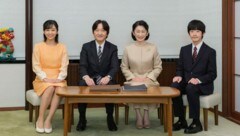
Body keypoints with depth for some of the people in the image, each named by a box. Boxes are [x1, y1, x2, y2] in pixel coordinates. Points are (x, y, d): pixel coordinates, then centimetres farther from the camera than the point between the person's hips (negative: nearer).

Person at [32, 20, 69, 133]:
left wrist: (59, 78, -15)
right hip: (42, 79, -1)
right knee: (50, 88, -35)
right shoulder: (38, 46, 4)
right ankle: (40, 119, -23)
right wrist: (45, 78, -16)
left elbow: (64, 66, 3)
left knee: (60, 89, -33)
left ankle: (48, 120, -28)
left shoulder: (62, 47, 9)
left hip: (58, 79, 1)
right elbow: (36, 66, -2)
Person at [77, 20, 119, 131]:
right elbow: (82, 66, -6)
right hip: (90, 80, 1)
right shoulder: (86, 47, 5)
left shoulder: (113, 48, 4)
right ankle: (82, 119, -11)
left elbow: (114, 67, -7)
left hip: (105, 80, -1)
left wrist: (107, 77, -30)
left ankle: (110, 118, -11)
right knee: (82, 85, -31)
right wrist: (86, 77, -29)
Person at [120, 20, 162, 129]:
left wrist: (148, 78, -10)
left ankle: (146, 114, -16)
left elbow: (158, 67, 4)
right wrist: (133, 77, -8)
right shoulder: (128, 49, 3)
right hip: (133, 80, 1)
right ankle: (138, 115, -20)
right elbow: (124, 67, 8)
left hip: (149, 80, 0)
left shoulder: (153, 48, 2)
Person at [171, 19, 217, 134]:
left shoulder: (210, 52, -2)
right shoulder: (184, 49, 11)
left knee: (191, 88, -37)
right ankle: (181, 120, -14)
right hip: (186, 82, 4)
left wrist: (199, 80, -23)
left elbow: (212, 74, -5)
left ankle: (196, 123, -25)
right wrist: (179, 76, -11)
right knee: (174, 87, -29)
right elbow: (180, 68, 13)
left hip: (203, 85, -4)